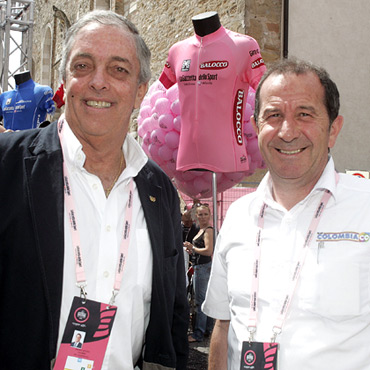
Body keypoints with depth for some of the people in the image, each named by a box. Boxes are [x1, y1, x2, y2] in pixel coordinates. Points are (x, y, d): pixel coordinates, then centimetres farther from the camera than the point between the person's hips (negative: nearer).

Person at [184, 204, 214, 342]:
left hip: (204, 267, -11)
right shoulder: (201, 230, 16)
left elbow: (208, 251, -23)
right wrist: (192, 251, 10)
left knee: (200, 300, -8)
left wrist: (193, 248, -14)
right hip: (200, 267, 11)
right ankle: (207, 328, 26)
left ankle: (198, 334, -4)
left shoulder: (208, 230, -14)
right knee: (205, 299, 16)